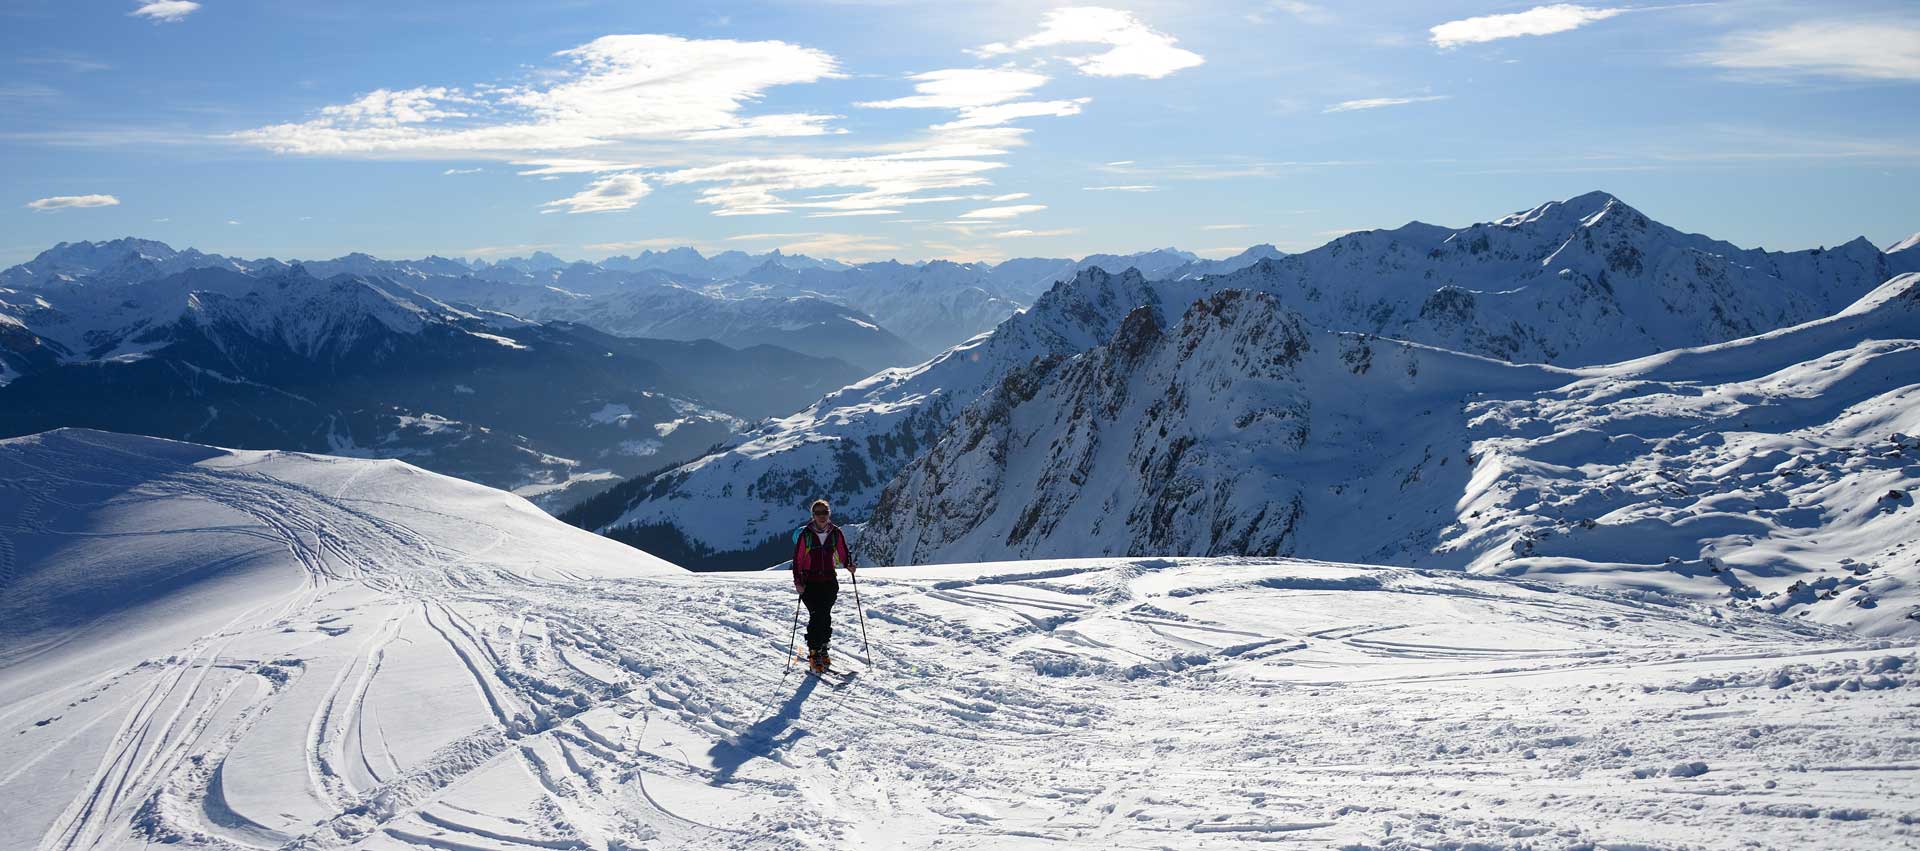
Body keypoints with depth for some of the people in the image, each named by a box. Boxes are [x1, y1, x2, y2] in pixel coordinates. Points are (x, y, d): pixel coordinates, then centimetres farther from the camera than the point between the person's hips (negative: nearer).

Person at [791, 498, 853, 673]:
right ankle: (814, 654, -1)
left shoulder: (835, 532, 4)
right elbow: (797, 559, -2)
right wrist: (798, 582, -9)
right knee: (816, 616, -10)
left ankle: (823, 650, 19)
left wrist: (848, 564, -6)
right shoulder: (805, 534, -4)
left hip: (829, 581, 3)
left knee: (826, 616, 4)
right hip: (810, 582, -3)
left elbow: (842, 553, 14)